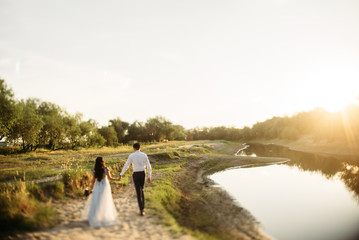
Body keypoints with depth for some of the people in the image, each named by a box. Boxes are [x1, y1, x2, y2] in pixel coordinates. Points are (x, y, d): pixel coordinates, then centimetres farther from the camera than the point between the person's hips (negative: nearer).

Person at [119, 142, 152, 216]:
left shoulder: (131, 156, -8)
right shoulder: (144, 155, 0)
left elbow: (126, 166, -7)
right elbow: (149, 166, -3)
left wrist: (121, 175, 4)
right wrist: (149, 177, 4)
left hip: (136, 175, -3)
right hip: (143, 174, 3)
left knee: (138, 192, 1)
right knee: (141, 190, 22)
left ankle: (141, 210, -2)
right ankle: (142, 207, 25)